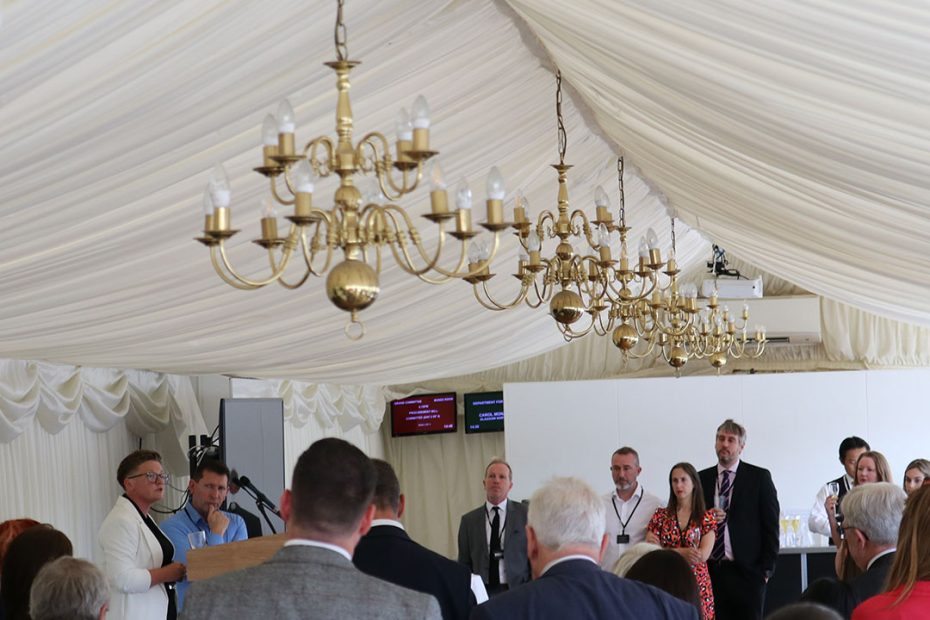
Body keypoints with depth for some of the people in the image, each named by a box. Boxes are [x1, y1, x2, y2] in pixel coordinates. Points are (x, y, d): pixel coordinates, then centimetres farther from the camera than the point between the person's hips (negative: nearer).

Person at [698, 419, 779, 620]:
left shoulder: (759, 477, 2)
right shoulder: (702, 479, 11)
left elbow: (771, 526, 1)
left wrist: (766, 568, -5)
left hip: (747, 571, -2)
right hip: (710, 571, 2)